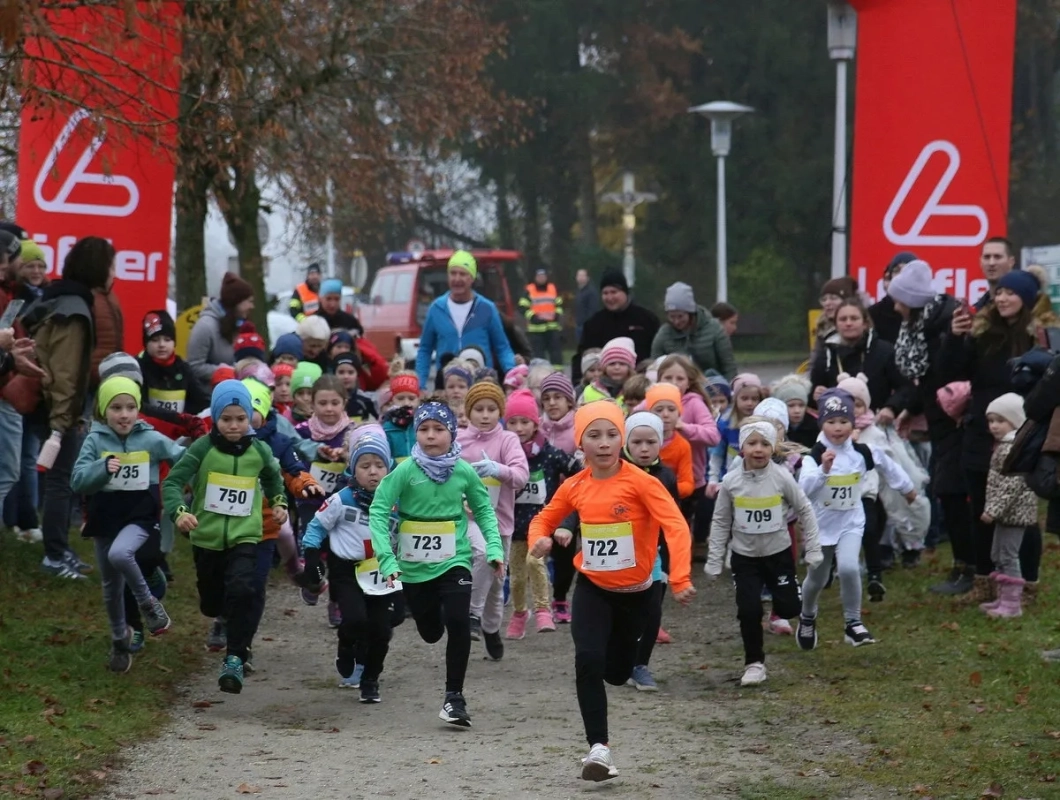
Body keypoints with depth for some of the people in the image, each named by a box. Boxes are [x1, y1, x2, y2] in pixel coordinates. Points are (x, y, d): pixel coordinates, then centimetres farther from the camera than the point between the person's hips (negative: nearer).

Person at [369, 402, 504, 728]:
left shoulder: (464, 472, -7)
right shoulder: (405, 471, -12)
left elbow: (483, 509, 7)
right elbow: (379, 512, -13)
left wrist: (494, 548, -5)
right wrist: (387, 560, -21)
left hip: (454, 562, 0)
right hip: (414, 566, 1)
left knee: (458, 622, -21)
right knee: (430, 632, 15)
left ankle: (454, 696, -7)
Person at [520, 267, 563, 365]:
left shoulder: (553, 288, 10)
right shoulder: (529, 290, -1)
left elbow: (559, 305, 16)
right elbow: (523, 307, -4)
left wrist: (556, 315, -3)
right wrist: (534, 317, -15)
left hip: (552, 326, 3)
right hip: (536, 327, -3)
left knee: (555, 351, 3)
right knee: (538, 353, 0)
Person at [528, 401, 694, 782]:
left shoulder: (640, 482, -19)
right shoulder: (574, 487, -5)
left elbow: (675, 526, -26)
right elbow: (544, 519, 10)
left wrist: (680, 580, -37)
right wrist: (539, 539, -15)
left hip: (635, 592, -1)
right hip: (592, 589, 1)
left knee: (617, 672, 14)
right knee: (588, 660, -21)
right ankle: (599, 748, -14)